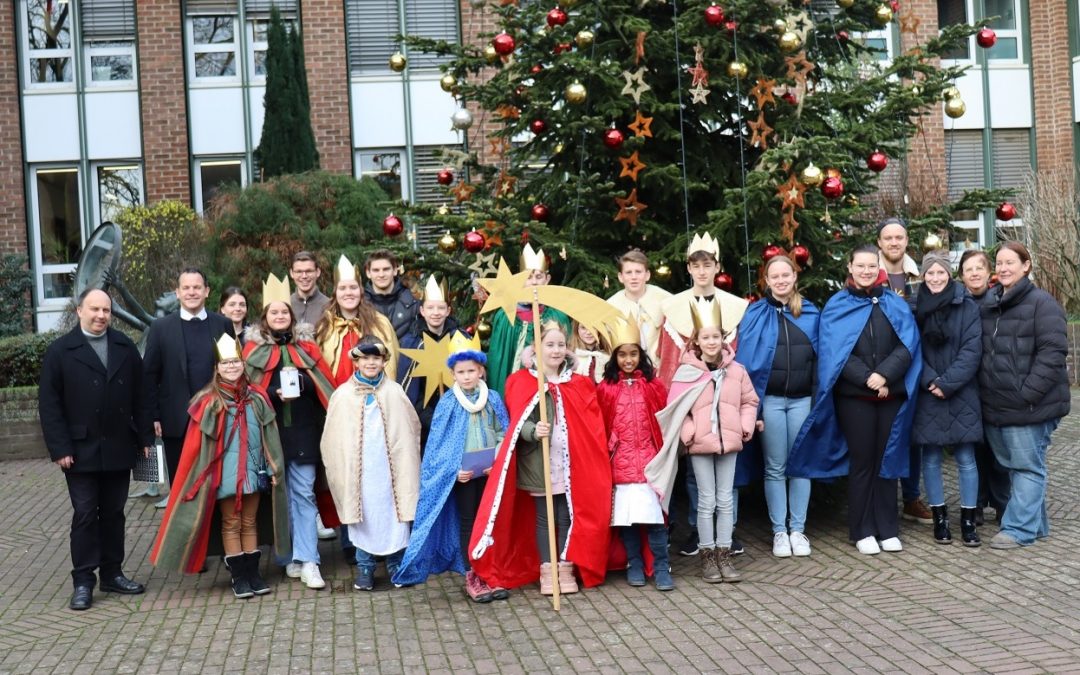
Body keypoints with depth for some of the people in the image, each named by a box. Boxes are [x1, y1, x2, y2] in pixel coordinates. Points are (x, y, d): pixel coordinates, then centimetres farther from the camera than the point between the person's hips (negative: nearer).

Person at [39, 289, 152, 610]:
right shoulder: (60, 351, -2)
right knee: (85, 515, 1)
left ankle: (112, 573, 21)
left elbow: (139, 395, 7)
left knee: (113, 513, 11)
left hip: (118, 449, 3)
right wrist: (60, 448, -11)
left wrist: (145, 437, 2)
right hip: (80, 450, -3)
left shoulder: (125, 347, 6)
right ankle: (83, 581, 8)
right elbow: (49, 404, -5)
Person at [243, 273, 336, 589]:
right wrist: (276, 393, -15)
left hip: (303, 431, 0)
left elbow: (324, 385, 6)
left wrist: (302, 383, -13)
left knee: (303, 493, -4)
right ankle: (289, 557, 18)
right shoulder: (253, 348, 6)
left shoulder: (305, 346, 9)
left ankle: (308, 562, -4)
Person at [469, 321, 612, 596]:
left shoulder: (579, 385, 7)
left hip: (570, 464, 2)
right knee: (543, 518, 6)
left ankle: (566, 569, 16)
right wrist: (534, 431, -27)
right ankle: (546, 571, 15)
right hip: (538, 464, -2)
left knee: (568, 516, 6)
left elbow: (591, 427, 7)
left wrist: (589, 462, -2)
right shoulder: (522, 382, -2)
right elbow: (518, 423, -6)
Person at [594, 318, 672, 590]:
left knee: (654, 514, -6)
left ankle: (661, 566, 3)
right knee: (625, 515, 4)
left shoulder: (653, 386, 6)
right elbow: (600, 426, 5)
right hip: (620, 461, 0)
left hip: (649, 458, 0)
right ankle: (634, 564, 16)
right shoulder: (605, 388, 3)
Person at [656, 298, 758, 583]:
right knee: (706, 501, 3)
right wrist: (688, 433, -13)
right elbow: (674, 408, -5)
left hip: (729, 442, 2)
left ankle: (724, 554, 17)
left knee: (725, 500, 8)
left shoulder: (736, 370, 3)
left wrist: (746, 427, -2)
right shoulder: (686, 371, -5)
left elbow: (749, 401, 11)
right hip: (700, 444, -2)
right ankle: (707, 555, 13)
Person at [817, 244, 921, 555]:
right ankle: (862, 531, 11)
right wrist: (867, 378, -16)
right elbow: (834, 350, -7)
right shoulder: (837, 306, 2)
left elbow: (907, 345, -2)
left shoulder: (896, 304, 8)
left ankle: (887, 529, 15)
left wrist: (885, 374, -17)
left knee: (887, 460, 7)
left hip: (891, 394, 2)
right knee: (862, 461, 2)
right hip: (854, 396, -2)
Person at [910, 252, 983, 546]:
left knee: (966, 458, 2)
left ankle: (968, 520, 11)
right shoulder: (914, 308, 3)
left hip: (961, 394, -1)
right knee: (931, 458, 5)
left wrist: (947, 382, -13)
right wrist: (930, 381, -13)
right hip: (927, 395, 1)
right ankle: (940, 518, 16)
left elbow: (972, 350, -5)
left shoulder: (967, 306, 1)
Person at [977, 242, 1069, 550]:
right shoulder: (988, 304, 14)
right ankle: (1035, 522, 27)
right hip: (995, 405, 7)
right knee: (1011, 466, 14)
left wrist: (1026, 393, -20)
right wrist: (986, 393, 10)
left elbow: (1053, 352, -15)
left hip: (1028, 406, -7)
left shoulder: (1041, 303, -8)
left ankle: (1020, 528, 5)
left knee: (1027, 467, 0)